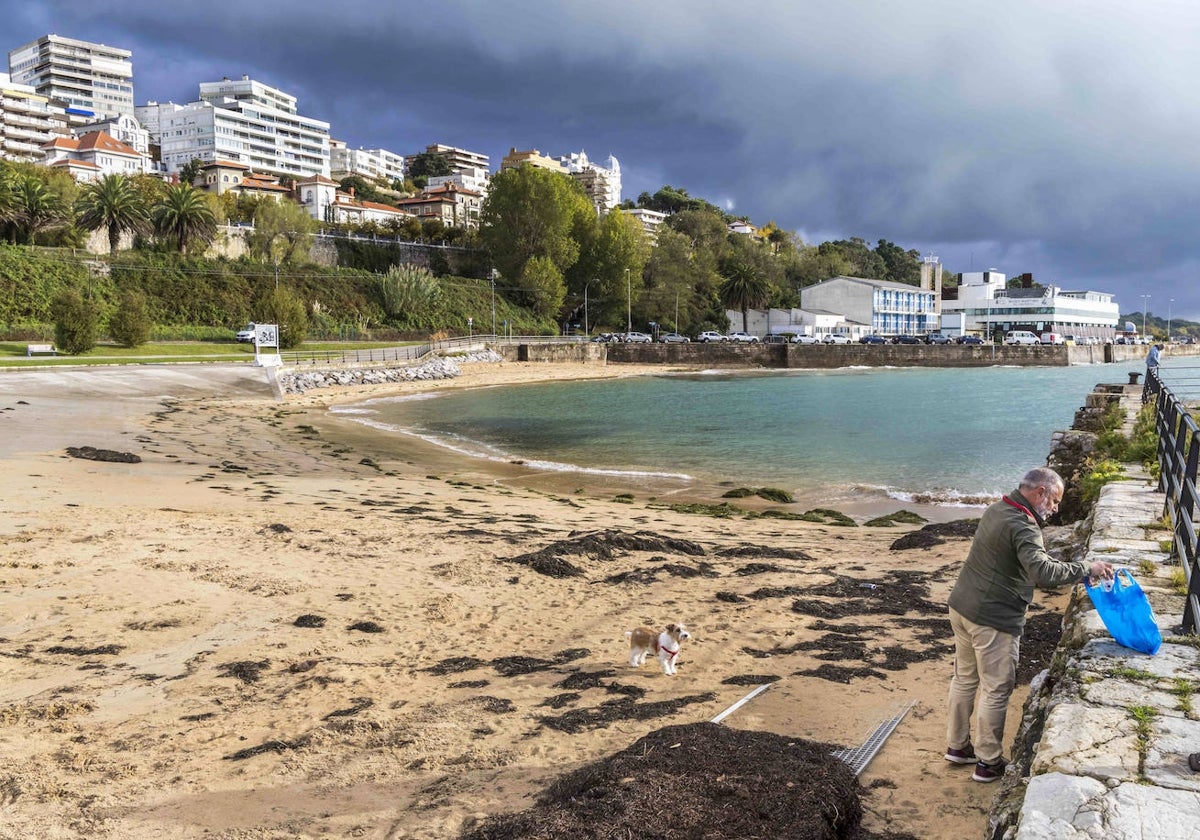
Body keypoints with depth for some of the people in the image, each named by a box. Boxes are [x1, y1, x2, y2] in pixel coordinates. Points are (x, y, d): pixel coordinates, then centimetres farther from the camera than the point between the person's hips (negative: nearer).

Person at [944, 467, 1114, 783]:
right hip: (993, 620, -9)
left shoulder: (996, 510, 9)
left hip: (962, 607, 9)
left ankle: (957, 746, 32)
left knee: (965, 678, 19)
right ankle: (987, 763, 15)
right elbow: (1041, 570, -34)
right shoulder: (1023, 526, -20)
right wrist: (1086, 568, -26)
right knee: (996, 690, 4)